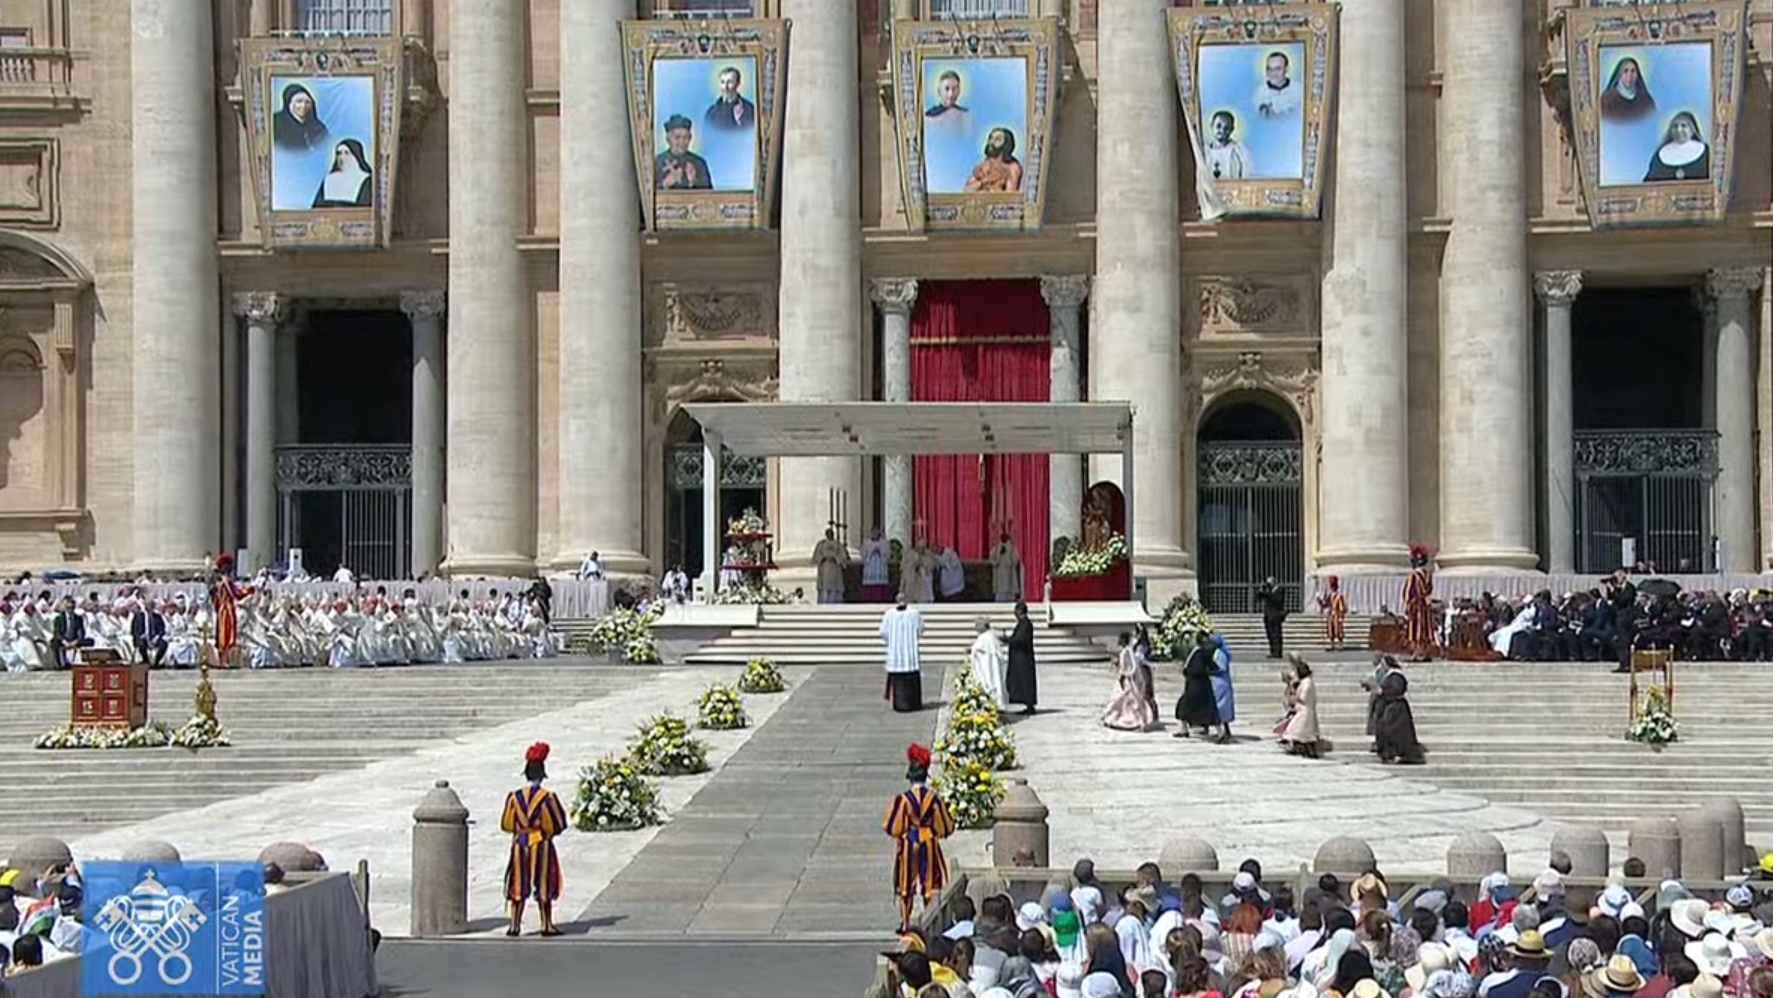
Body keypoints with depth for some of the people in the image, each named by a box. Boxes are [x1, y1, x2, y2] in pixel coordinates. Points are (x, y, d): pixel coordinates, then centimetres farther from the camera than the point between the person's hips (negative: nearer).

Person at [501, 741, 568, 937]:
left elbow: (506, 825, 2)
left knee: (518, 886, 8)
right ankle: (547, 925, 10)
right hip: (542, 846, -2)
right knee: (544, 886, 7)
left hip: (519, 845, 2)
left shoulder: (514, 796, -3)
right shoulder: (548, 797, -11)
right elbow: (559, 824, -6)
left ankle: (515, 925, 6)